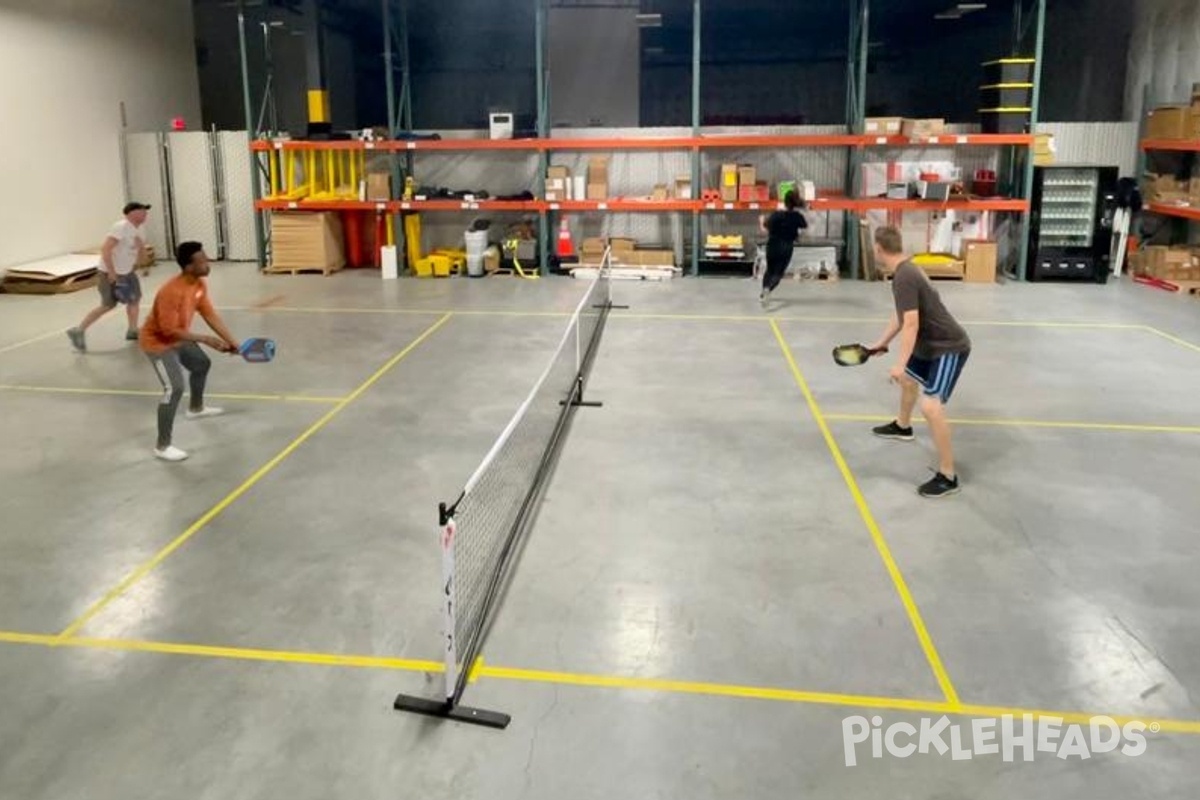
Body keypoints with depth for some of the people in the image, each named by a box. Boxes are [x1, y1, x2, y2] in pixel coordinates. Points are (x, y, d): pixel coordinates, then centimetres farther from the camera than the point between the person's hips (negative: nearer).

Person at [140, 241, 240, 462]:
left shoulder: (200, 284, -9)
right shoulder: (171, 292, -36)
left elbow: (209, 314, -1)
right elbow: (169, 330, -34)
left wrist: (230, 340, -5)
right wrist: (204, 338, -34)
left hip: (179, 338, 10)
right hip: (158, 342, -10)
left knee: (201, 365, 28)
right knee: (175, 388, -20)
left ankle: (196, 408, 56)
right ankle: (162, 446, -14)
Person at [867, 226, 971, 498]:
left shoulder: (904, 277, -25)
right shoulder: (906, 271, 8)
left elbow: (911, 324, -30)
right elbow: (902, 316, 22)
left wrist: (900, 364, -31)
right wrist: (881, 342, 31)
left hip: (949, 347, -11)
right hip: (931, 344, 11)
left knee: (931, 406, -24)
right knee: (907, 379, 33)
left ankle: (948, 477, -17)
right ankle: (902, 427, 60)